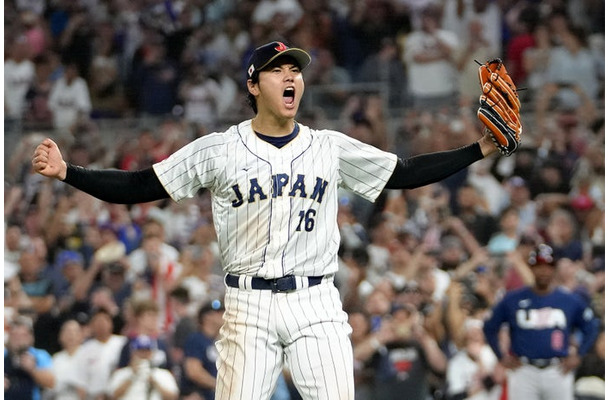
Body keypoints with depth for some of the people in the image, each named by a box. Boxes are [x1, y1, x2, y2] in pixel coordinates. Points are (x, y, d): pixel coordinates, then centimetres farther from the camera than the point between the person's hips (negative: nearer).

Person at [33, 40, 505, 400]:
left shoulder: (330, 148, 8)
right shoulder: (218, 150, 2)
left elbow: (405, 173, 11)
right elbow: (140, 186, 2)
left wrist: (480, 150, 3)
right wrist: (67, 172, -10)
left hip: (317, 304, 1)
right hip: (250, 306, -1)